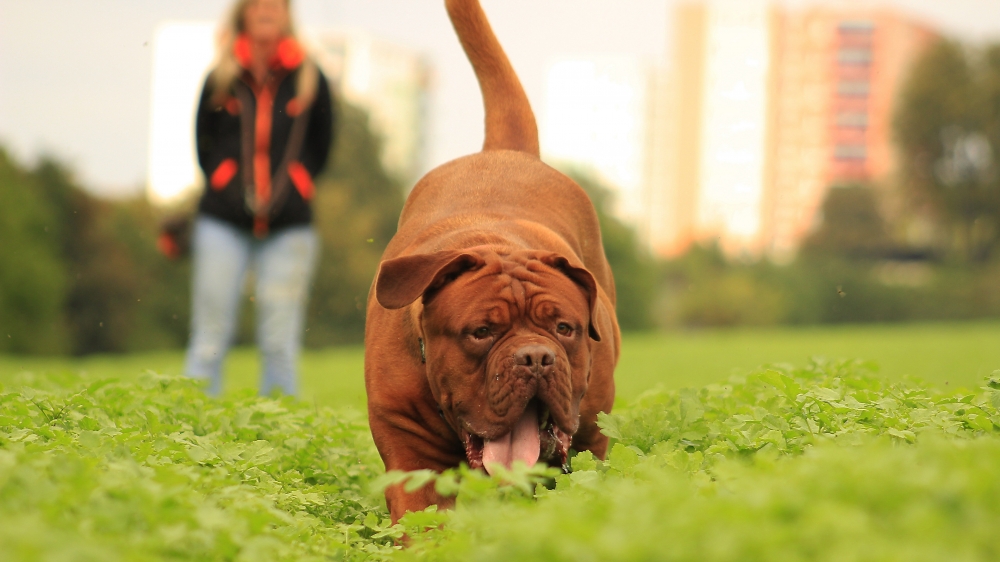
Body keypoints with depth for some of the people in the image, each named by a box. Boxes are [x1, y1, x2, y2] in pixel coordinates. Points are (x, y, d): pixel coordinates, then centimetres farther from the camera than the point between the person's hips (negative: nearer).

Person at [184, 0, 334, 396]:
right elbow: (204, 142, 15)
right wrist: (222, 179, 9)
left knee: (281, 344, 1)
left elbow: (321, 144, 14)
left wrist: (294, 183, 7)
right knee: (210, 338, -2)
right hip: (224, 222, 0)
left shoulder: (308, 79, 5)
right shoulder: (221, 78, 5)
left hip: (288, 226, 0)